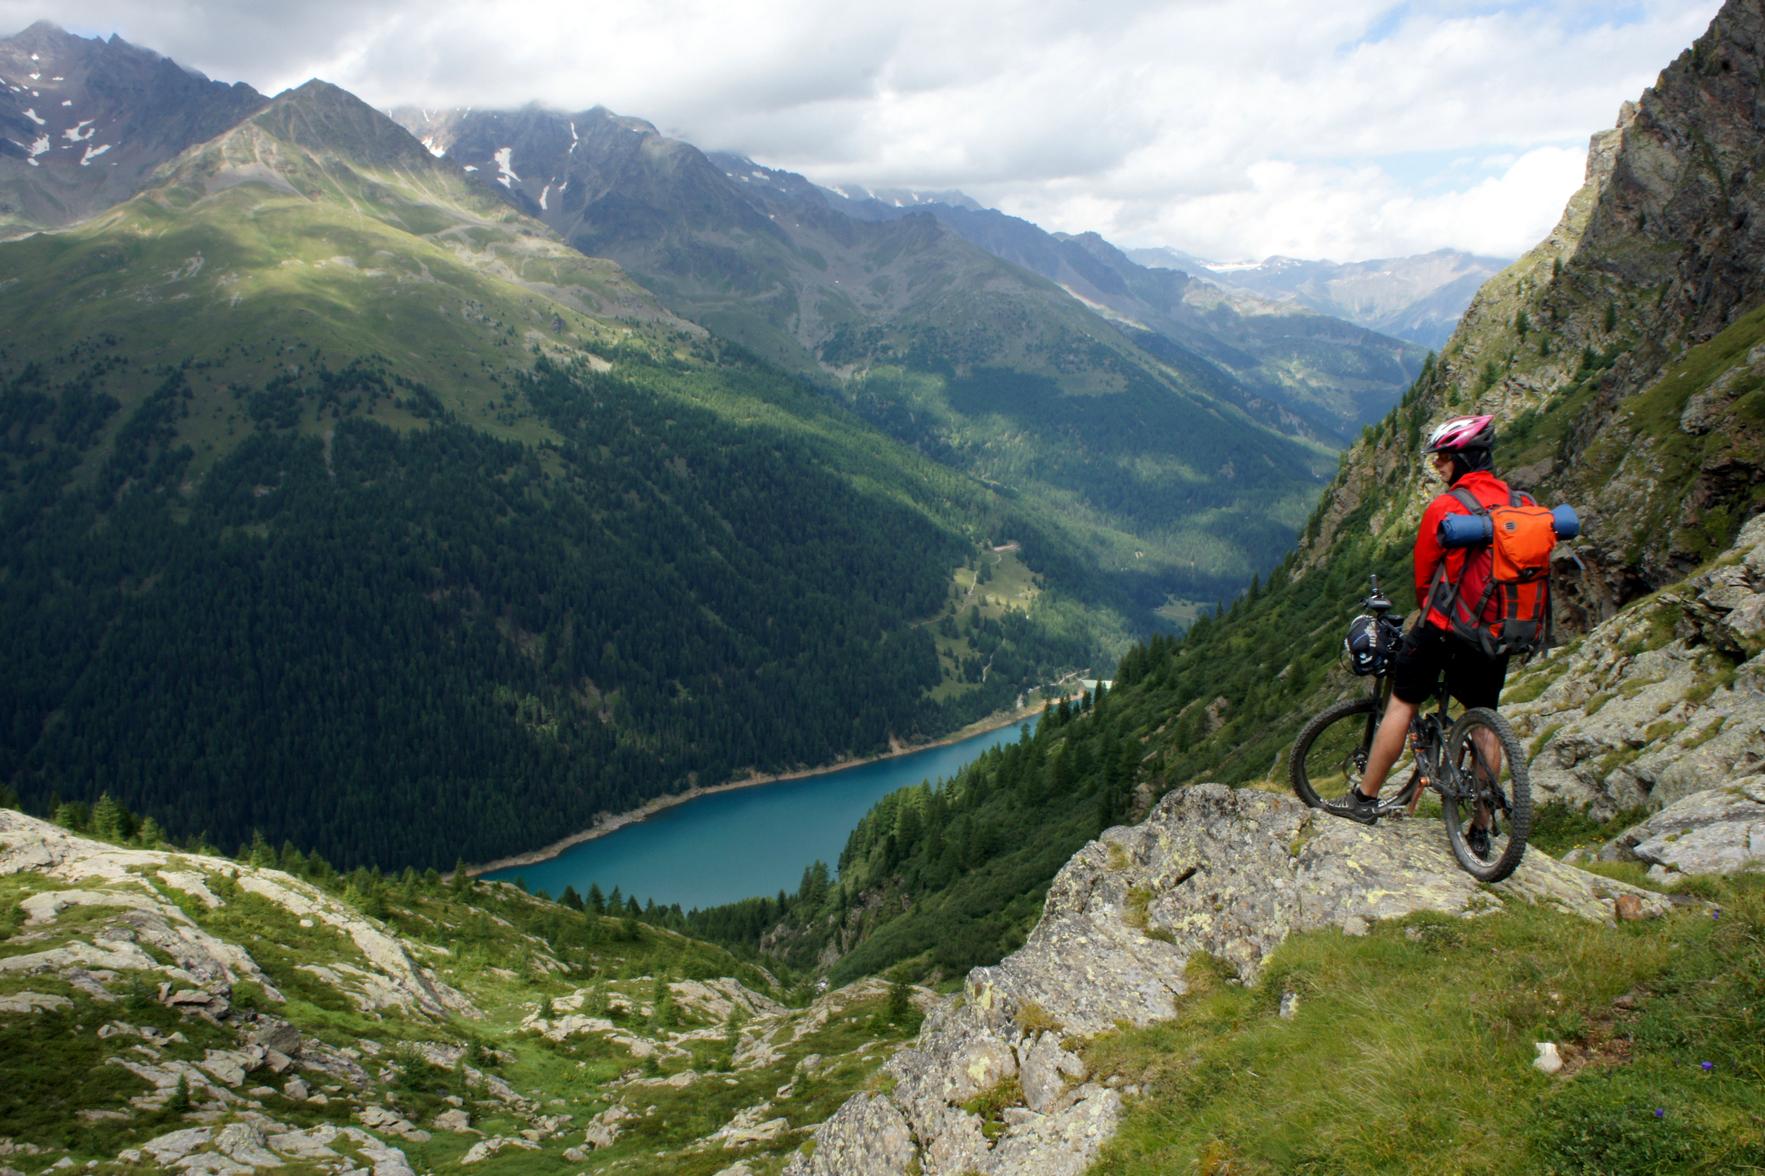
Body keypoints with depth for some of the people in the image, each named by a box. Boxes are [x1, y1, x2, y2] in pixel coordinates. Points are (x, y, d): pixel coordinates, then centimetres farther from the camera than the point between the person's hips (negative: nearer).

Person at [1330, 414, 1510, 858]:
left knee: (1402, 702, 7)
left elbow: (1423, 573, -1)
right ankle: (1482, 829, 17)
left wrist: (1426, 613, 17)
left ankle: (1365, 798, 11)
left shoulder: (1444, 508, -12)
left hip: (1447, 623, -5)